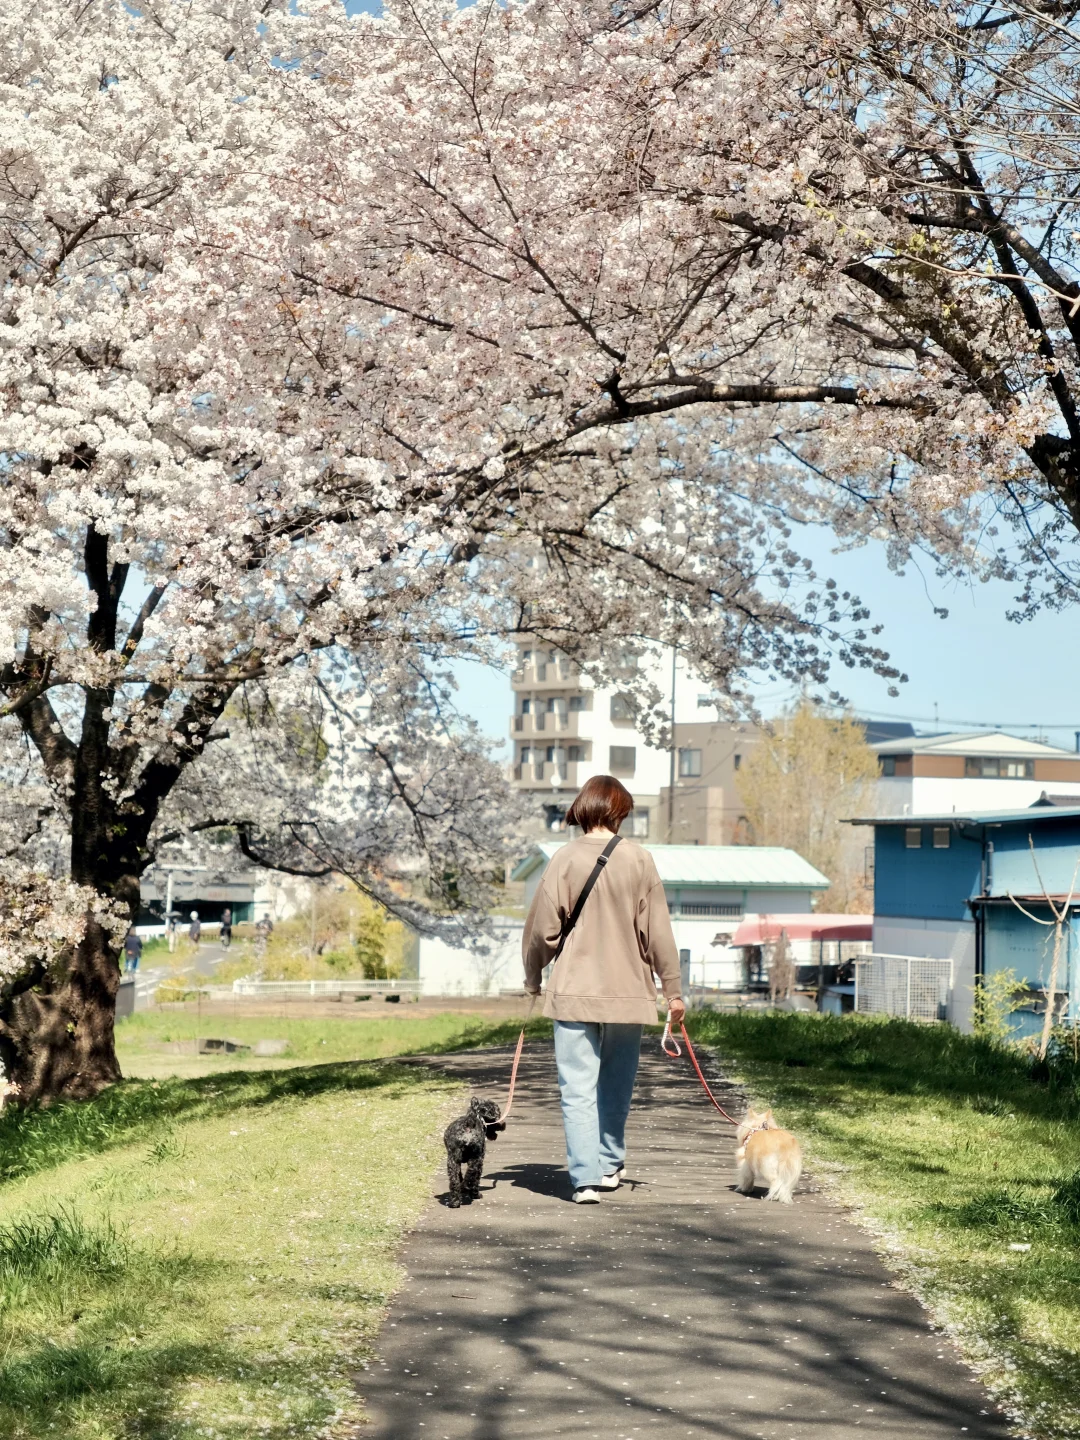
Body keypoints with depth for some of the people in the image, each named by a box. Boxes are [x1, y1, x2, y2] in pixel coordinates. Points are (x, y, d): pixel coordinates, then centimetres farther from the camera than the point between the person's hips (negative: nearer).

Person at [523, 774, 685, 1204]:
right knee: (617, 1086, 18)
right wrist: (672, 989, 7)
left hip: (573, 991, -1)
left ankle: (586, 1178, -7)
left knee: (578, 1089, 0)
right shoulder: (639, 860, -3)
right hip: (628, 991, 2)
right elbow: (657, 930, -1)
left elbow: (542, 929, -2)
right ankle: (610, 1165, 27)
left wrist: (533, 979, 14)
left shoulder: (566, 859, -5)